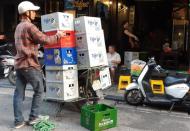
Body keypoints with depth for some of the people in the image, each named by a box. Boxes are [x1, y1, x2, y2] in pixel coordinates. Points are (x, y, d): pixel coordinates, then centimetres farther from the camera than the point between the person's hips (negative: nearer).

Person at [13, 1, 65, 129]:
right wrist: (58, 35, -1)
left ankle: (18, 121, 12)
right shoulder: (29, 26, -13)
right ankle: (33, 117, 11)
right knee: (39, 90, 7)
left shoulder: (19, 27, 17)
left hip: (19, 64, 9)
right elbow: (45, 40, -16)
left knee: (19, 93, 7)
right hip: (29, 64, -9)